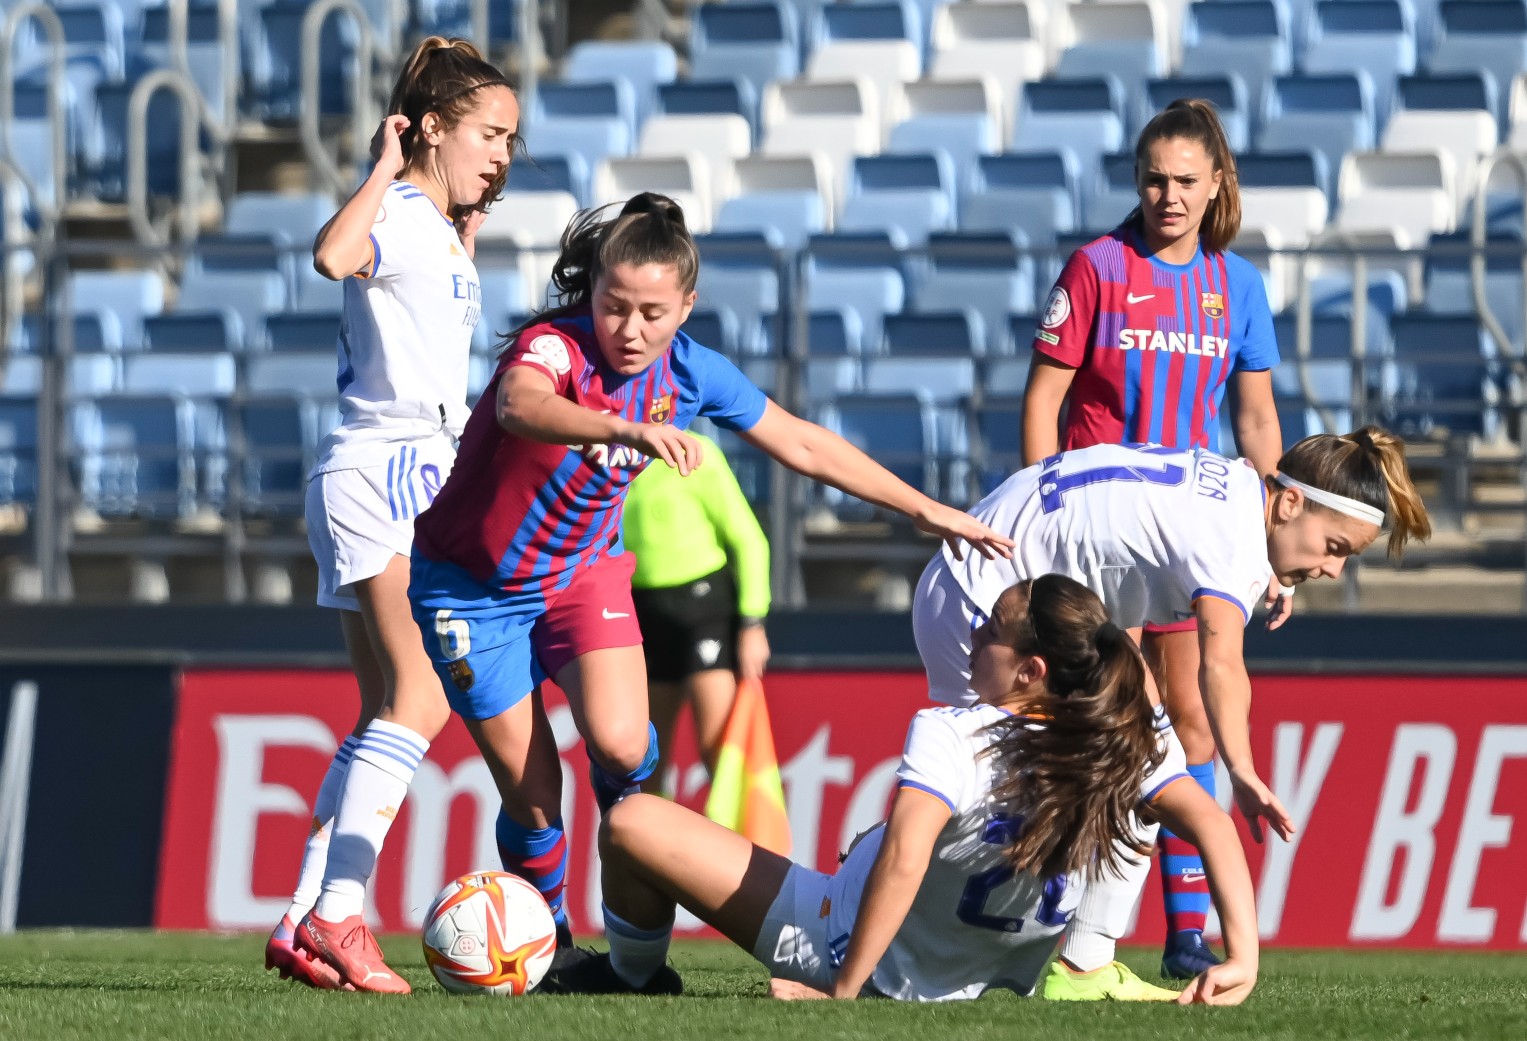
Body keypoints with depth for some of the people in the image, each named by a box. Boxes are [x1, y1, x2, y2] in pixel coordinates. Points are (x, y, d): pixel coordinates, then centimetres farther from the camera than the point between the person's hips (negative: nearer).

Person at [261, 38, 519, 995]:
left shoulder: (438, 230, 19)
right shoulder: (402, 217, -10)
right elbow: (334, 254, -33)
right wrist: (387, 168, -20)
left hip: (414, 473, 11)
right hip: (392, 467, -11)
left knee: (389, 715, 9)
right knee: (423, 698, -19)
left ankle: (305, 923, 6)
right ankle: (337, 915, -25)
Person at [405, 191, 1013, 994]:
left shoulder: (690, 372, -13)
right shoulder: (555, 348, -29)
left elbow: (804, 447, 0)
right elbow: (518, 405, -54)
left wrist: (925, 511, 2)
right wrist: (630, 429, -72)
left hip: (581, 569, 3)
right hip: (472, 584, -3)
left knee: (619, 745, -22)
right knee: (531, 794, -2)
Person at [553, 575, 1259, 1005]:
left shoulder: (950, 738, -30)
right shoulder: (1129, 746, -15)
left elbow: (904, 854, -41)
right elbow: (1209, 821, -24)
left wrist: (843, 990, -35)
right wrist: (1241, 958, -24)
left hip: (840, 947, -7)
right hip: (1000, 981, 7)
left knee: (631, 826, 3)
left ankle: (635, 979, 29)